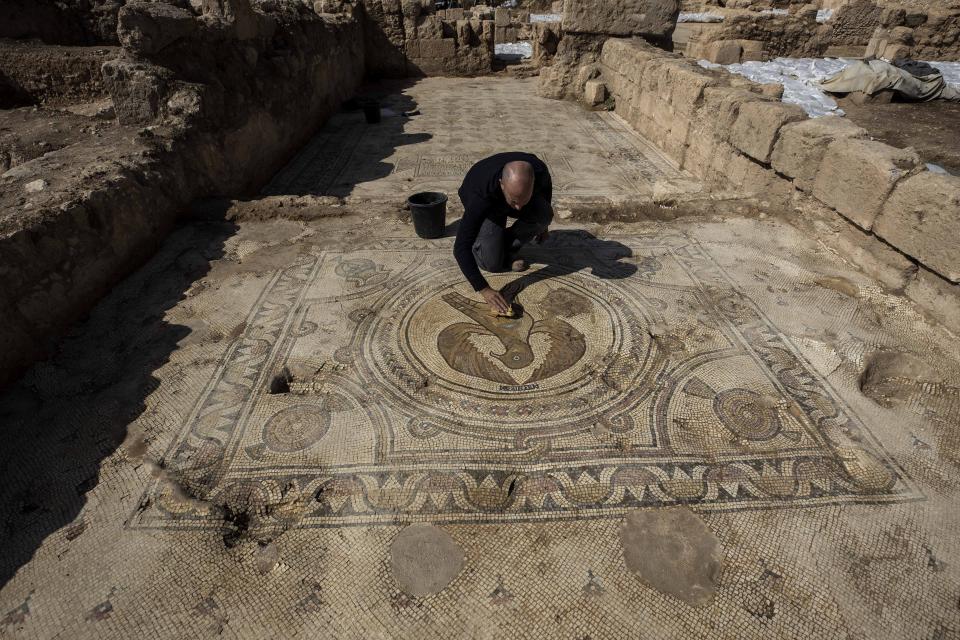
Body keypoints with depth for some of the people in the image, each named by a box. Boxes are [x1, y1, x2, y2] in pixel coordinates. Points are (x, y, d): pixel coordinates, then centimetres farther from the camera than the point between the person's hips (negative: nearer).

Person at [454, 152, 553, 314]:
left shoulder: (538, 170, -34)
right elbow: (461, 248, -45)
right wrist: (484, 290, -49)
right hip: (487, 207, -3)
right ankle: (478, 245, 12)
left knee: (543, 216, -28)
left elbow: (546, 187, -5)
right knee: (493, 264, -22)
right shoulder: (482, 196, -45)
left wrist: (544, 223, 7)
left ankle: (506, 250, -4)